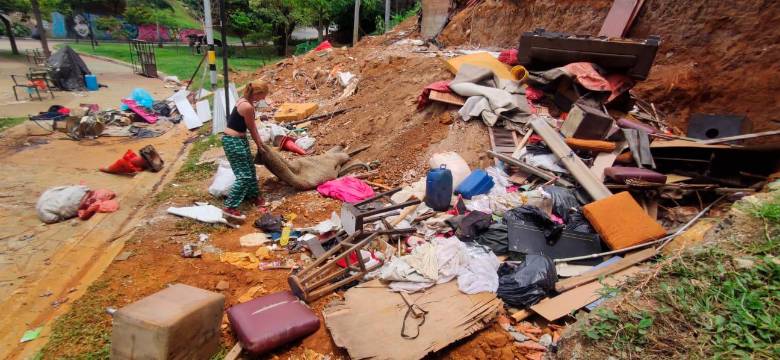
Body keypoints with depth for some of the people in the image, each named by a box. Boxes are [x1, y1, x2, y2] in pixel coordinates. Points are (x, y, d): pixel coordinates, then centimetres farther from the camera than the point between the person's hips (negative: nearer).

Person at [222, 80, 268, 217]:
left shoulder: (246, 100, 6)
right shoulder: (247, 106, -24)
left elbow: (252, 126, 15)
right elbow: (251, 128, -12)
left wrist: (260, 142, 21)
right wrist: (259, 145, 3)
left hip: (239, 139, 10)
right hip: (233, 141, -10)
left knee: (250, 168, 21)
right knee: (244, 175, -7)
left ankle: (253, 195, 39)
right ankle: (230, 207, -2)